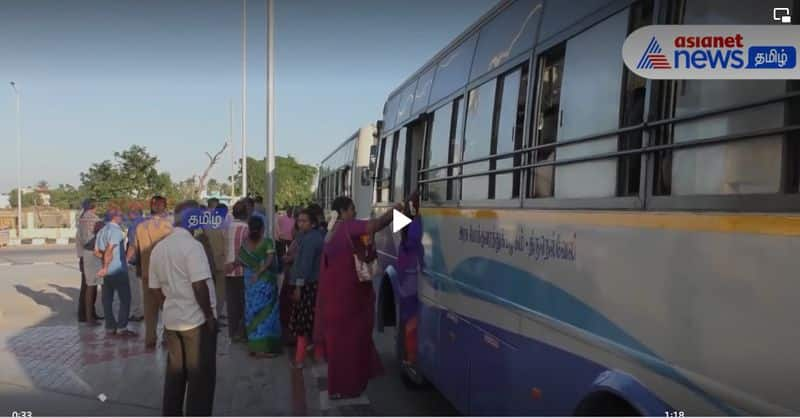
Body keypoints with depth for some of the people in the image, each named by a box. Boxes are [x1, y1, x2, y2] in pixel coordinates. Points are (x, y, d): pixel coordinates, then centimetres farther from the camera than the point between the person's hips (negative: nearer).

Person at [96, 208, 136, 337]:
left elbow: (97, 252, 14)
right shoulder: (116, 230, -13)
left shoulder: (102, 231, 13)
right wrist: (105, 267, -20)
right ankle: (122, 328, -3)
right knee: (125, 299, -1)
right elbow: (109, 250, -23)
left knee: (107, 299, 9)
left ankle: (110, 327, 14)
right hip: (118, 271, -8)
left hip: (108, 272, 8)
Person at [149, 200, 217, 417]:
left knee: (175, 374, 18)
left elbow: (156, 288, 13)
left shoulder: (158, 248, 8)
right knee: (201, 377, 4)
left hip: (171, 320, 7)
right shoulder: (192, 245, -16)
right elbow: (200, 285, -22)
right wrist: (209, 315, -13)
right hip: (197, 320, -7)